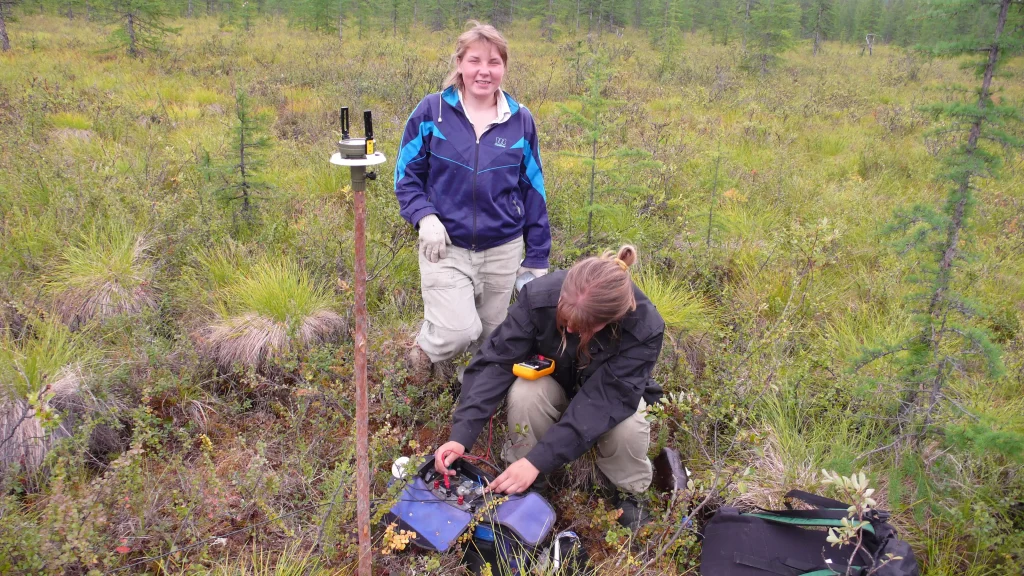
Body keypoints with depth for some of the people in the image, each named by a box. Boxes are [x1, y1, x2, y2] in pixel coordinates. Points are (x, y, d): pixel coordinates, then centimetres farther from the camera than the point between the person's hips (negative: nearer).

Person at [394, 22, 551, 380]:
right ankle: (425, 347, 20)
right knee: (459, 332, -16)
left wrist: (537, 257, 5)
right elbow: (407, 174, 1)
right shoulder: (431, 112, -6)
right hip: (446, 247, -2)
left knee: (490, 338, 14)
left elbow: (532, 191, 5)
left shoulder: (521, 121, 0)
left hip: (503, 251, 3)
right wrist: (424, 216, -18)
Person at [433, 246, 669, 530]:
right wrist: (462, 434, -38)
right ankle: (524, 487, -9)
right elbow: (496, 361, -29)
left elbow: (601, 402, -37)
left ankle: (628, 493, -1)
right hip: (553, 383, 1)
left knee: (627, 427, -34)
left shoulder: (645, 329, -35)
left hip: (612, 393, -1)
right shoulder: (540, 296, -33)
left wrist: (538, 460, -43)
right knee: (525, 394, -33)